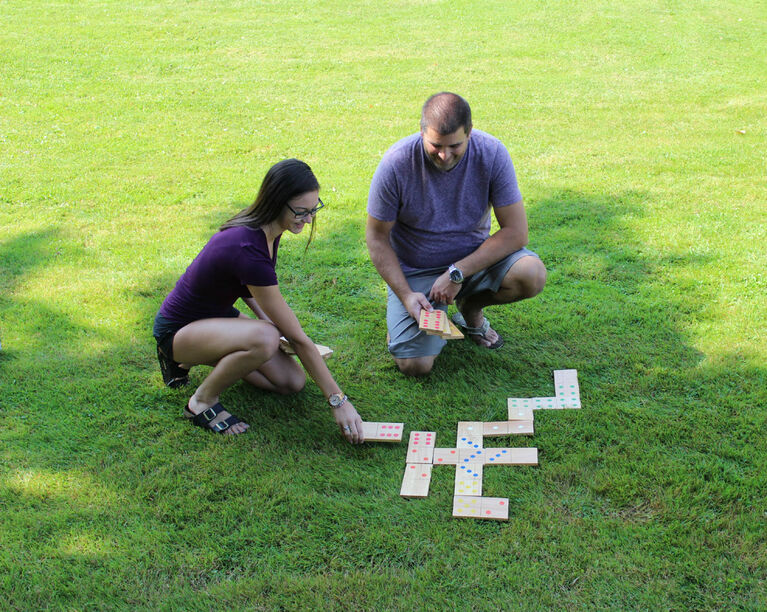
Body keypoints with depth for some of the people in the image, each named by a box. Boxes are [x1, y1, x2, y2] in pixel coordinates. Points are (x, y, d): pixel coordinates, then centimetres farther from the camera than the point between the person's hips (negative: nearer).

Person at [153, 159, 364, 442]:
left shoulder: (265, 229, -7)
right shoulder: (249, 249, -34)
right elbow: (298, 338, -30)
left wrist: (268, 320, -1)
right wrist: (338, 400, -24)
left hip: (218, 314, 9)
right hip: (177, 329, -9)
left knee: (293, 382, -2)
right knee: (264, 339, -38)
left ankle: (192, 360, 13)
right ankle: (202, 401, -11)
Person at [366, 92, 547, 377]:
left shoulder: (491, 153, -18)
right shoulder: (396, 163, -20)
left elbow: (516, 232, -17)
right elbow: (377, 238, -10)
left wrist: (457, 274, -23)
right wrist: (406, 295, -20)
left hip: (474, 257, 2)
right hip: (414, 270, -2)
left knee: (532, 275, -27)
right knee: (415, 365, -18)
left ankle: (471, 308, 6)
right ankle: (399, 319, 18)